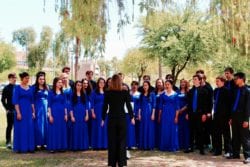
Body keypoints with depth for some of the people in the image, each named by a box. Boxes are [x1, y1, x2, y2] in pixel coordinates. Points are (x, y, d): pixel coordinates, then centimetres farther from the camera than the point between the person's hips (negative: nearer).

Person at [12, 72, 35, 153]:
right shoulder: (17, 88, -4)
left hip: (29, 111, 5)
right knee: (21, 129, 0)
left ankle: (29, 147, 13)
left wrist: (33, 112, 8)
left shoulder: (30, 88, 10)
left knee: (30, 129, 5)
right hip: (21, 110, -5)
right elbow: (15, 101, -8)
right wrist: (18, 113, -15)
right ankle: (20, 148, 8)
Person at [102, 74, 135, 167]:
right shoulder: (125, 92, -5)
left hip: (111, 119, 1)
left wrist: (103, 119, 7)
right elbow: (128, 106, -3)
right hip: (122, 118, 0)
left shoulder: (108, 93, -4)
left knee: (112, 141, 9)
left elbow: (105, 106, -2)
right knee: (121, 141, 7)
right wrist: (132, 117, 7)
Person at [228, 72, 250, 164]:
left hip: (242, 117, -6)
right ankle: (235, 153, 20)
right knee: (235, 137, 11)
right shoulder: (235, 90, 13)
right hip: (234, 116, 6)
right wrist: (231, 117, 12)